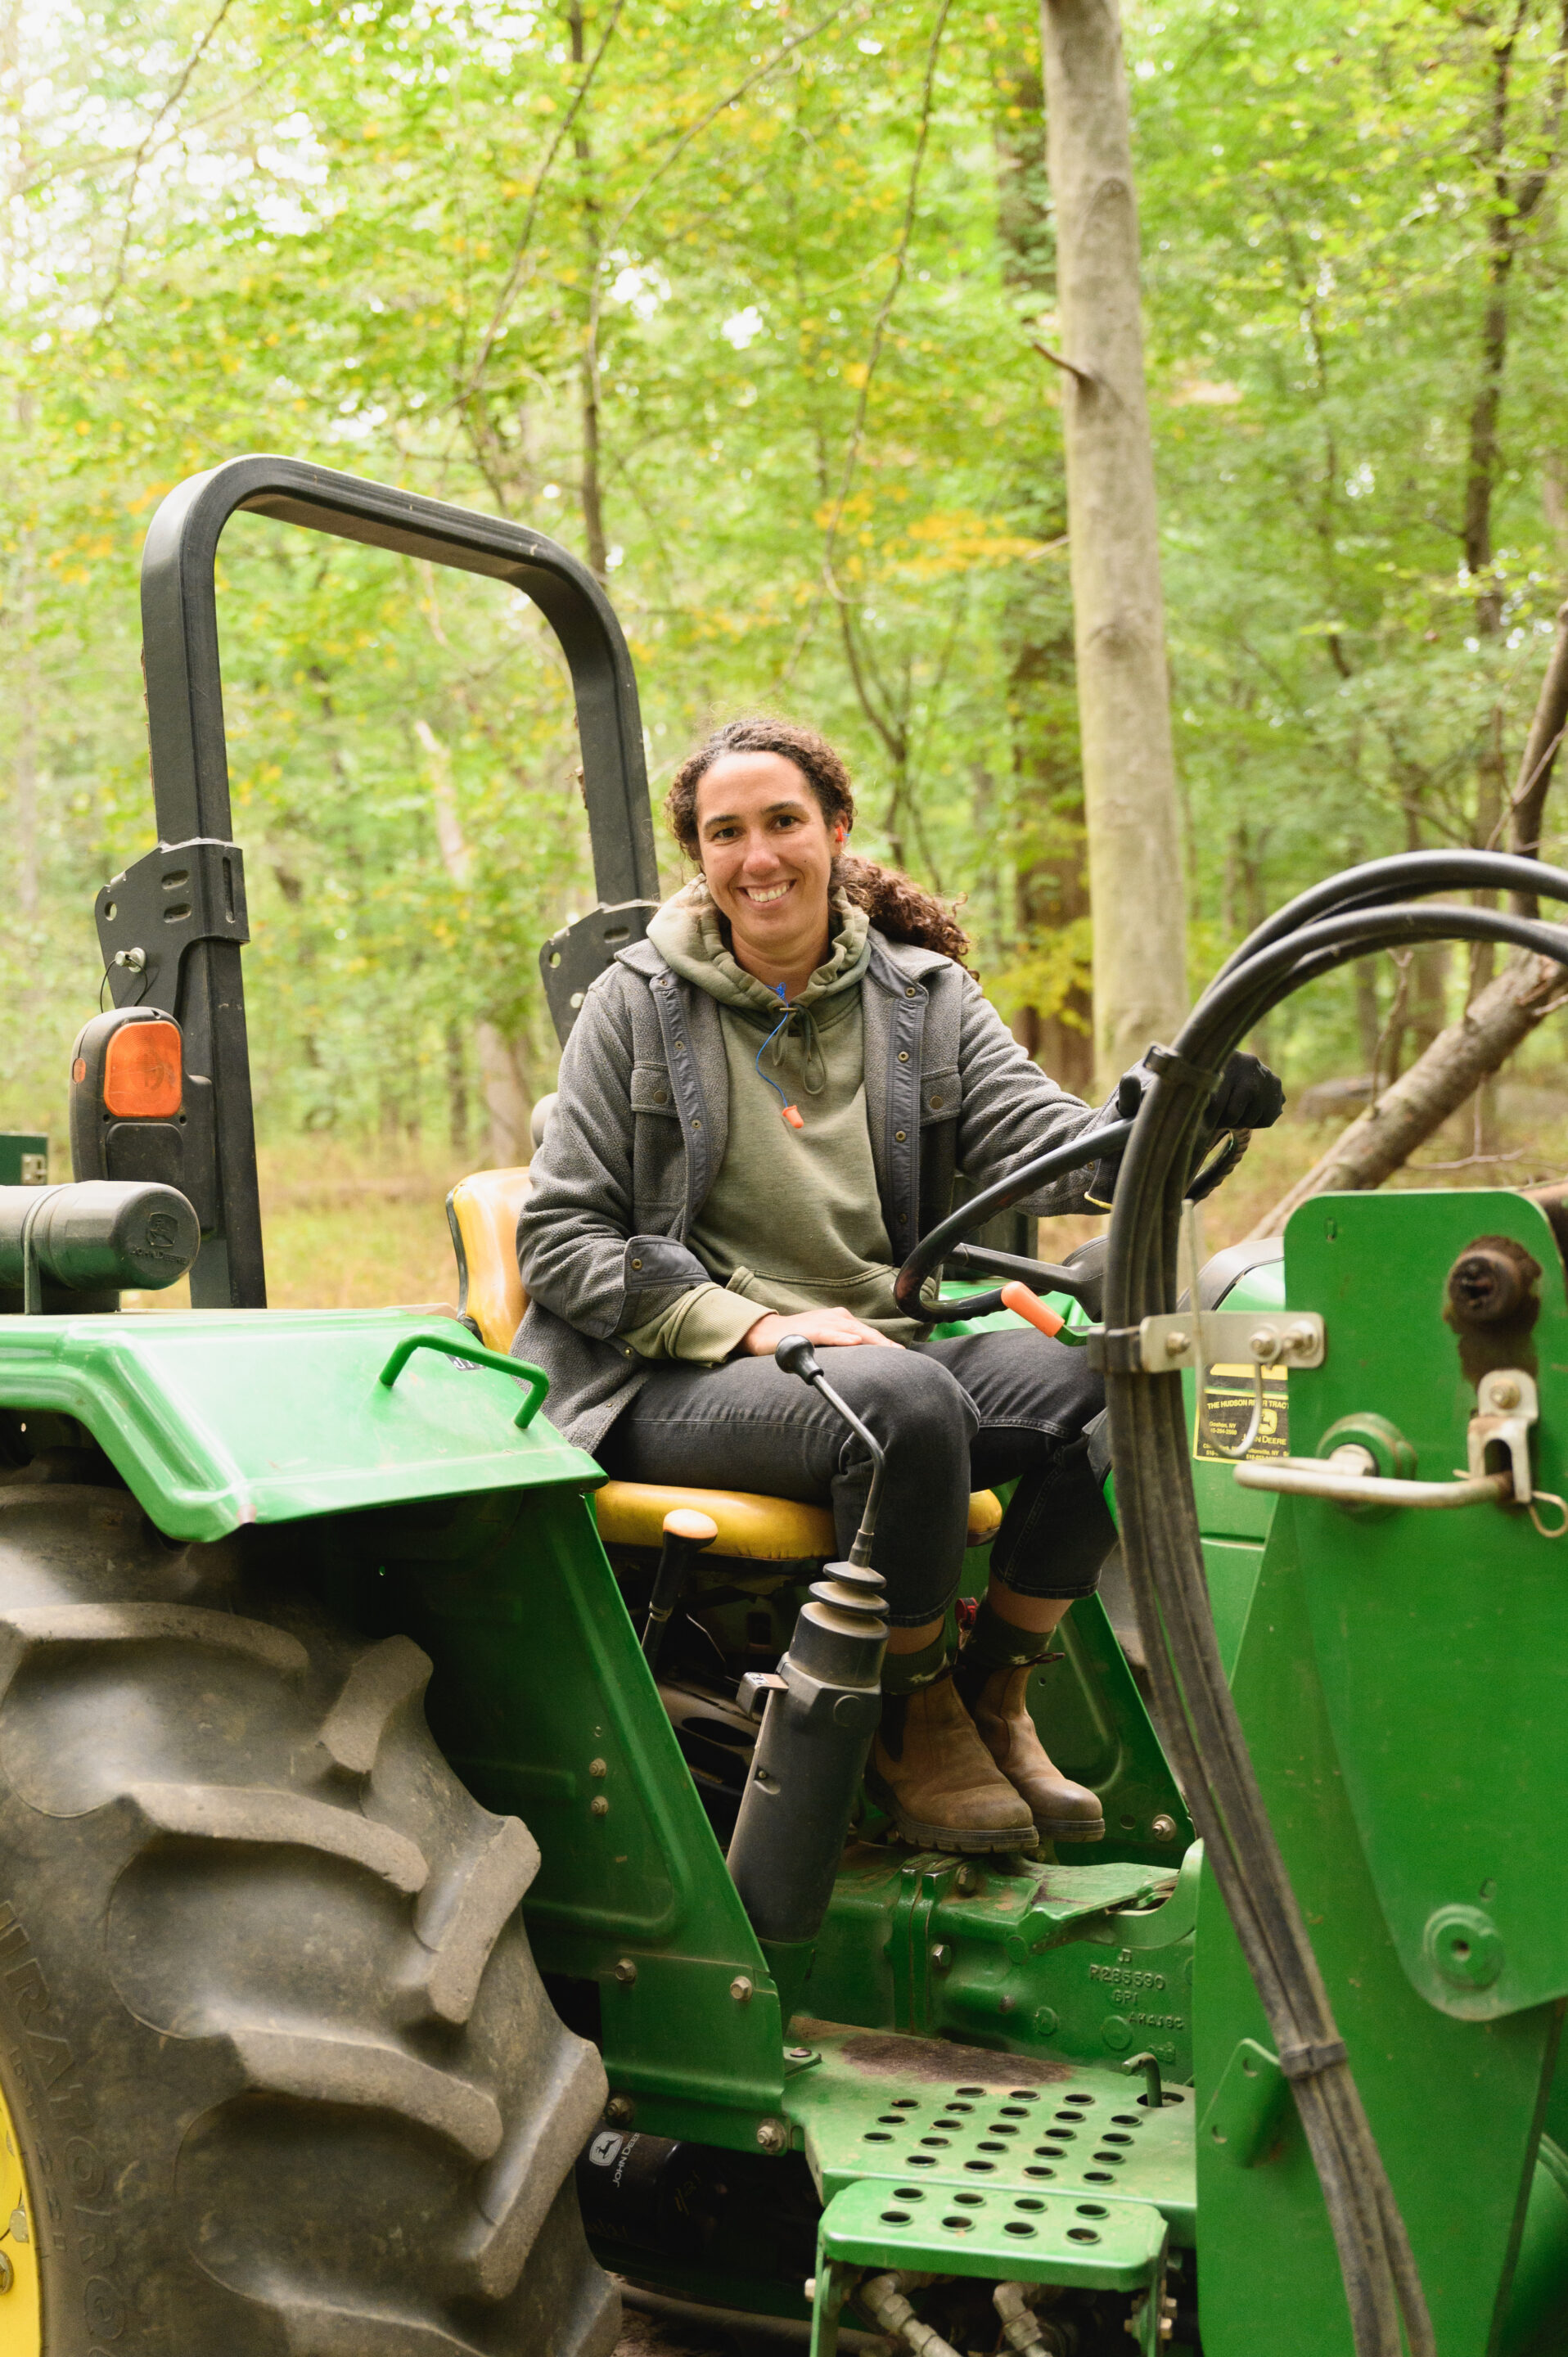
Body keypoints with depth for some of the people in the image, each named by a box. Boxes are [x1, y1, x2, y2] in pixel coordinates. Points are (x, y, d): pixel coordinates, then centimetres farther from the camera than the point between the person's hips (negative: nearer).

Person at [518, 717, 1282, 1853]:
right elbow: (559, 1240, -1)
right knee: (905, 1400, -34)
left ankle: (994, 1702, -2)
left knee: (1094, 1380, -24)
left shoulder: (924, 996, 12)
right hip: (680, 1378, -3)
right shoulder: (639, 1004, 3)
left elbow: (1036, 1133, -5)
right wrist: (756, 1325, -14)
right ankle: (914, 1726, -9)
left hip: (886, 1344, 4)